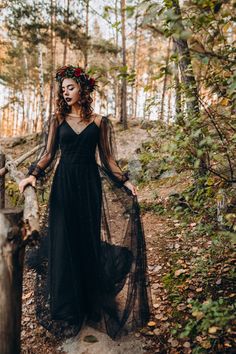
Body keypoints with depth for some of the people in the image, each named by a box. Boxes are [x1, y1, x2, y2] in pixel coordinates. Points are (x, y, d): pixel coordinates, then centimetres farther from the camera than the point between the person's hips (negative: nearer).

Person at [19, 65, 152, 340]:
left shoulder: (99, 121, 5)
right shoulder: (58, 119, 7)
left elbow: (107, 157, 6)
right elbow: (49, 154, 4)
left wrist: (124, 181, -3)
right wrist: (33, 174, -12)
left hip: (90, 184, 0)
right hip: (64, 183, 1)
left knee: (90, 242, 4)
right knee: (63, 243, 2)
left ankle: (92, 304, 25)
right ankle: (66, 309, 21)